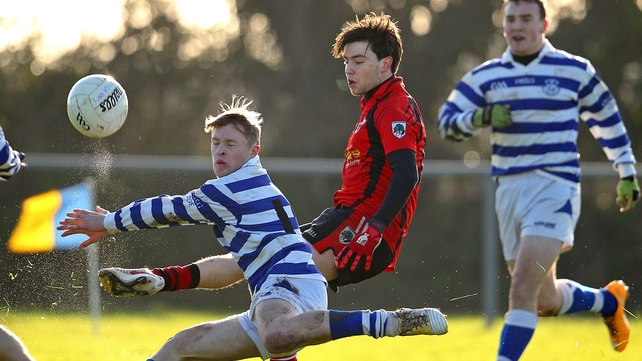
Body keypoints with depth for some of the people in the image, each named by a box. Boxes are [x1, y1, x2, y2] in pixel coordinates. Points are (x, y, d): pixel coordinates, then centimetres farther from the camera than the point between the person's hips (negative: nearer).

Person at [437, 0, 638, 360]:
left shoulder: (576, 71, 1)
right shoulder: (486, 77, 8)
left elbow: (608, 121, 13)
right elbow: (447, 121, 4)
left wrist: (628, 174, 15)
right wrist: (479, 118, -16)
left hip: (555, 186, -5)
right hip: (509, 190, 5)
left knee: (522, 288, -19)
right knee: (545, 301, 12)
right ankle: (609, 300, 39)